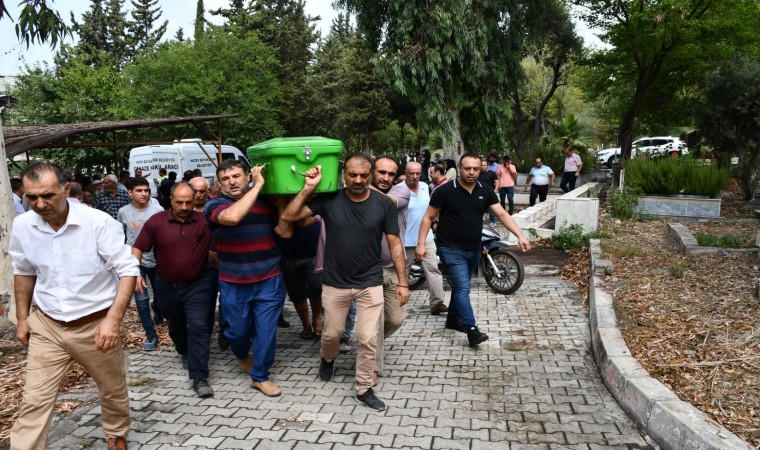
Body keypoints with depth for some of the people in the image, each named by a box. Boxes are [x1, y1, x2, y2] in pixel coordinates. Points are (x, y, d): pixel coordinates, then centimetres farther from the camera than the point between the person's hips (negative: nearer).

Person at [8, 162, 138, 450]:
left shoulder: (99, 222, -20)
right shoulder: (22, 226, -5)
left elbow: (128, 270, -18)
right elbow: (23, 272, 12)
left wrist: (113, 319, -27)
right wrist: (22, 318, 13)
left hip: (96, 325, -2)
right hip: (46, 326, 3)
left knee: (113, 390, 16)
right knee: (34, 401, 4)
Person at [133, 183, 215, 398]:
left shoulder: (204, 221, -11)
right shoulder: (156, 221, -9)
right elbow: (137, 249, -4)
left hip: (197, 285, -2)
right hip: (167, 287, 3)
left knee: (199, 327, -12)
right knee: (175, 327, 22)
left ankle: (199, 378, -7)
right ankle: (185, 352, 53)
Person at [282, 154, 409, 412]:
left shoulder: (384, 204, -8)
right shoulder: (329, 199, -9)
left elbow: (395, 244, -2)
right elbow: (289, 216, -12)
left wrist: (403, 282, -4)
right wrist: (309, 188, -21)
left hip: (370, 284, 0)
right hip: (335, 283, 1)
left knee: (368, 339, 3)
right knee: (332, 333, 18)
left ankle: (363, 389, 23)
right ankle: (327, 358, 52)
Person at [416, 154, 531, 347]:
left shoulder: (485, 191, 0)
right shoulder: (445, 191, -13)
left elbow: (502, 214, -3)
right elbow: (428, 217, -7)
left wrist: (520, 236, -16)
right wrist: (421, 244, -14)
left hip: (474, 249, 6)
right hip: (451, 249, -5)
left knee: (460, 286, 19)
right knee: (462, 288, -13)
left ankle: (453, 319, 36)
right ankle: (472, 330, -12)